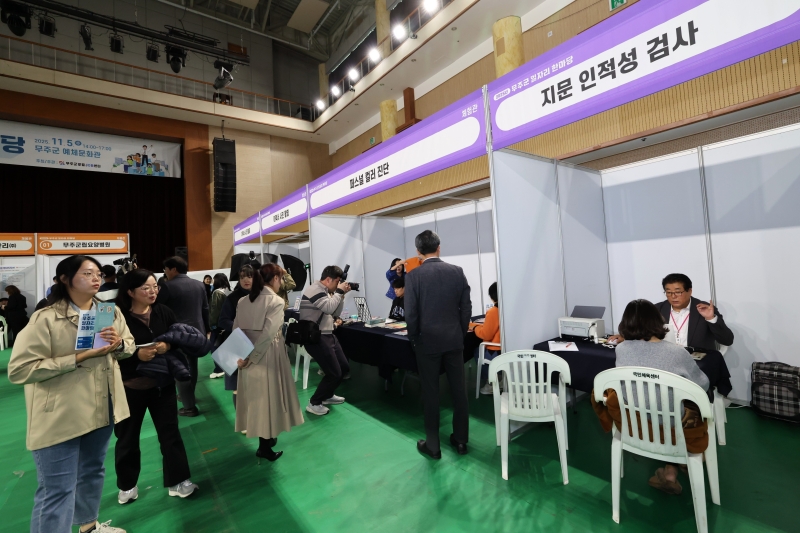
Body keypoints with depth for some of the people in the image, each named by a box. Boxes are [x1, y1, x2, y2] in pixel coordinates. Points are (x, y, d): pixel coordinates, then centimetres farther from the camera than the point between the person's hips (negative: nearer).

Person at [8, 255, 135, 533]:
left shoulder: (111, 311, 2)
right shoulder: (45, 319, -16)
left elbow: (130, 345, 10)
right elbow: (19, 369, -19)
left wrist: (119, 343, -13)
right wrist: (79, 357, -25)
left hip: (101, 408, 6)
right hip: (61, 416, -6)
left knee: (93, 471, 24)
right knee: (57, 491, 3)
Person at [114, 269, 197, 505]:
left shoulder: (164, 312, -3)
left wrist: (168, 346, -18)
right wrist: (137, 355, -26)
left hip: (163, 384, 2)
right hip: (130, 387, -2)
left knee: (170, 433, 9)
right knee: (127, 438, 17)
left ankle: (177, 481, 24)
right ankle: (127, 485, 39)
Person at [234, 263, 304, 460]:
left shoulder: (244, 301, 5)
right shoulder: (276, 301, -16)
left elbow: (236, 330, 5)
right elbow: (267, 335, -23)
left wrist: (243, 354, 6)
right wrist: (249, 358, -16)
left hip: (249, 357, 7)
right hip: (267, 358, -7)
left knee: (256, 398, 17)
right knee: (267, 397, 8)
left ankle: (266, 437, 34)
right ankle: (265, 446, 21)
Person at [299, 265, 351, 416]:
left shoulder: (327, 291, 14)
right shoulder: (314, 290, -16)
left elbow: (335, 314, 16)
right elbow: (329, 308, -29)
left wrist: (342, 296, 5)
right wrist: (339, 292, -16)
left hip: (328, 335, 10)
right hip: (316, 338, -10)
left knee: (344, 368, 14)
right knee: (334, 373, -9)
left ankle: (327, 395, 34)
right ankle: (314, 403, 9)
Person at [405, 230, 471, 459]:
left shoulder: (413, 275, -11)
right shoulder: (457, 271, -2)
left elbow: (411, 313, -11)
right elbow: (466, 307, 1)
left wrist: (414, 339, 4)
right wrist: (461, 333, 13)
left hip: (428, 341, -3)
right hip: (454, 339, 3)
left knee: (430, 393, 8)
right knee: (458, 389, 13)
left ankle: (433, 445, 20)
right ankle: (461, 439, 27)